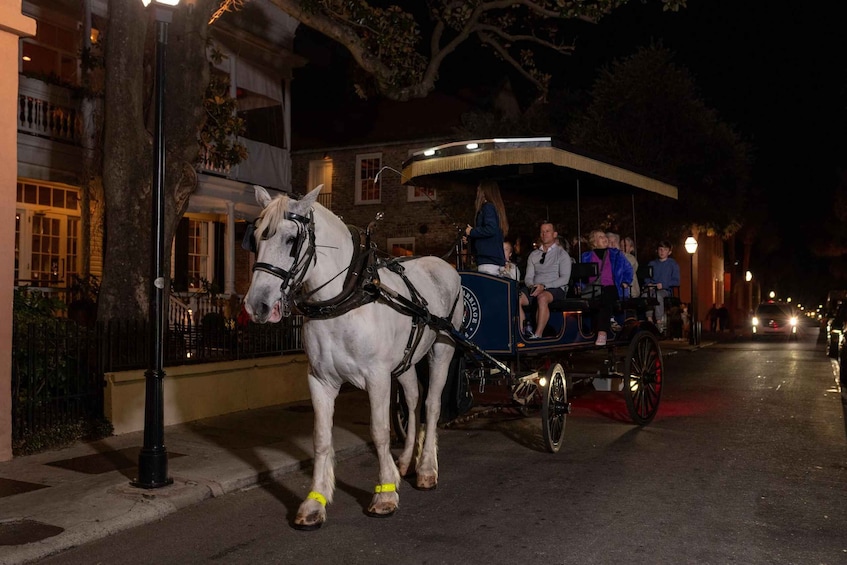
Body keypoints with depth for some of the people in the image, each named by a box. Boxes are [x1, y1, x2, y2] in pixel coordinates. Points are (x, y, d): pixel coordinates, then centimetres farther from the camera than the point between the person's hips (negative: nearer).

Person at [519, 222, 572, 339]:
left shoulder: (562, 254, 7)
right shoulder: (533, 255, 21)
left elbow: (565, 278, -5)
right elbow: (528, 277, 15)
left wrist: (544, 286, -17)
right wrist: (532, 286, -10)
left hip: (556, 289, -4)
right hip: (535, 288, 4)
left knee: (542, 298, -40)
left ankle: (538, 335, -41)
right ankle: (523, 333, -26)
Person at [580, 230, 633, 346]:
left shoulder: (616, 254, 20)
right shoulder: (586, 256, 20)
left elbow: (628, 269, 24)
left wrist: (625, 282, 8)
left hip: (611, 288, -1)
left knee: (606, 298, -37)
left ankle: (602, 333, -47)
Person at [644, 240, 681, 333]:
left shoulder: (673, 264, 7)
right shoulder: (652, 264, 19)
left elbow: (676, 281, 1)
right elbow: (647, 278, 22)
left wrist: (663, 285, -13)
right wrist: (648, 283, -2)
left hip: (666, 290, -3)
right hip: (653, 288, 3)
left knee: (658, 294, -38)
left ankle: (659, 323, -34)